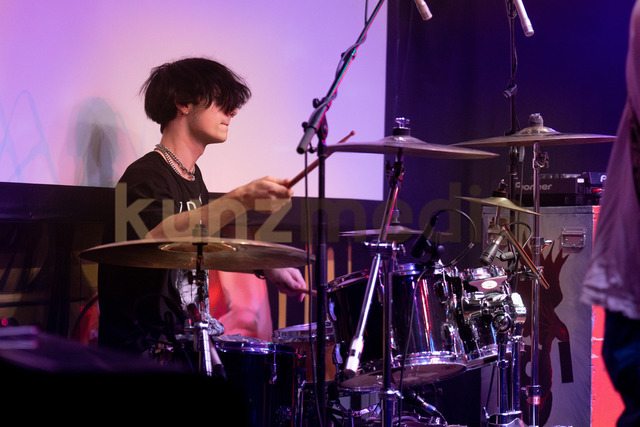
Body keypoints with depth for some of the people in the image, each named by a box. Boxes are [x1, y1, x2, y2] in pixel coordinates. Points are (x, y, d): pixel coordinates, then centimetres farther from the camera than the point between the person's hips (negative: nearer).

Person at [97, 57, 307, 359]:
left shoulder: (192, 176, 15)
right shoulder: (145, 175, -15)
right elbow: (156, 236, -36)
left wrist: (266, 268, 15)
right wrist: (241, 200, -46)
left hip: (192, 332, 9)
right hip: (144, 346, -9)